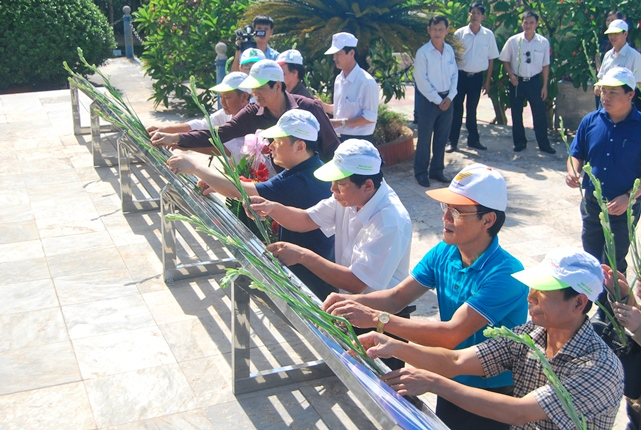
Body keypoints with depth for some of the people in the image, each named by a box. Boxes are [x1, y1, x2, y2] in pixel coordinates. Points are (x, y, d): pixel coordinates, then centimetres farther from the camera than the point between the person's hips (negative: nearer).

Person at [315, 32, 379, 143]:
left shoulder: (366, 82, -17)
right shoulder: (339, 79, 8)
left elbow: (370, 117, -18)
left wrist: (341, 122, -23)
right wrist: (324, 106, 1)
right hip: (341, 139, 8)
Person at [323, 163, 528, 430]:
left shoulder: (505, 274, -28)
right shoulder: (443, 253, -5)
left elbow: (452, 334, -33)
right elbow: (398, 296, -5)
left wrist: (375, 317, -37)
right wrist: (351, 301, -25)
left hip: (492, 394, -6)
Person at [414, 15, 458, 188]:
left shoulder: (449, 50, 5)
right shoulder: (423, 52, -11)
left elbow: (455, 75, 9)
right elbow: (421, 80, -13)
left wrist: (449, 97, -3)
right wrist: (437, 100, -11)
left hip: (446, 99, 5)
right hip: (428, 100, -5)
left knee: (442, 137, 11)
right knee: (424, 138, 2)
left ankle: (437, 170, 24)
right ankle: (421, 172, 13)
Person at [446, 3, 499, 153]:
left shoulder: (489, 35, -1)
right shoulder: (460, 33, -5)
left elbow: (491, 59, 4)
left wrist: (488, 80, 4)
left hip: (477, 77, 1)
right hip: (460, 75, -1)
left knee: (472, 109, 13)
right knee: (456, 109, 1)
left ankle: (473, 139, 23)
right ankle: (452, 141, 7)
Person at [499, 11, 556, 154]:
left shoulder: (543, 42, -5)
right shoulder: (513, 41, -6)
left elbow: (545, 65, 1)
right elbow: (505, 61, 4)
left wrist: (545, 86, 1)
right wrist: (511, 75, -11)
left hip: (535, 81, 0)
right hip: (517, 81, 0)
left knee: (540, 113, 3)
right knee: (516, 114, 9)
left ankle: (544, 143, 15)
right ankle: (519, 142, 23)